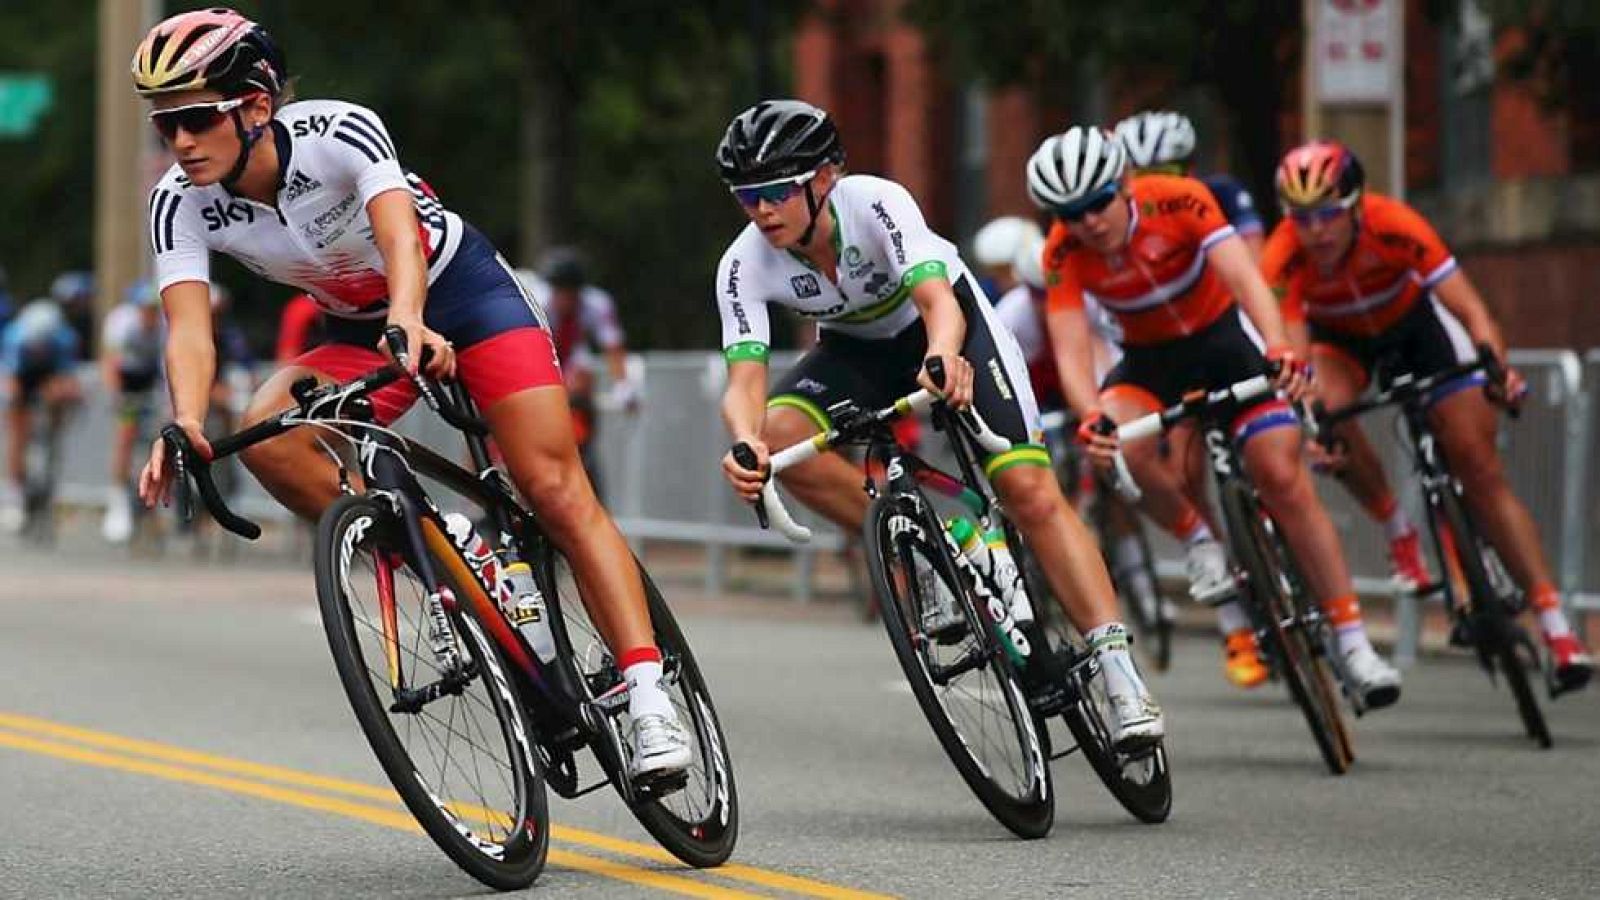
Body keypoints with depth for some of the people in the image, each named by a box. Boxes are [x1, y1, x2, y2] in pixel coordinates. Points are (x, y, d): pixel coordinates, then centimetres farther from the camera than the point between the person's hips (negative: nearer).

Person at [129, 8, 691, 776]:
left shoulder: (339, 134, -30)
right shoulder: (181, 203, -19)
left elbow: (399, 233, -46)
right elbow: (189, 325, -29)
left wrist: (408, 318, -66)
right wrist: (187, 422, -49)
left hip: (460, 290, -4)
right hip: (359, 332, 4)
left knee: (557, 494, -16)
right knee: (267, 434, -26)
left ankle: (648, 698, -17)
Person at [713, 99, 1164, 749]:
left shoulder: (875, 204, -33)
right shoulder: (744, 267, -25)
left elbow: (937, 301, -44)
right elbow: (744, 379, -32)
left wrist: (944, 358, -68)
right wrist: (745, 440, -56)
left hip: (951, 323, -3)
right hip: (857, 348, 3)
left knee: (1028, 488, -19)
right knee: (781, 435, -28)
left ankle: (1119, 671, -19)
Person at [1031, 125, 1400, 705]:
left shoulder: (1179, 201, -26)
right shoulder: (1064, 255, -21)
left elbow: (1246, 279, -36)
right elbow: (1069, 352, -28)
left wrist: (1279, 348, -54)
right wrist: (1090, 418, -49)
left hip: (1224, 336, -2)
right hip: (1150, 358, 2)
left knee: (1283, 477, -15)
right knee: (1120, 445, -31)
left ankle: (1353, 644, -11)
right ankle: (1202, 545, -7)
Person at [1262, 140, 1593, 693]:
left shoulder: (1395, 227, -35)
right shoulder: (1285, 259, -34)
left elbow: (1470, 309, -38)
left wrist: (1497, 366, -56)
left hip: (1413, 322, 0)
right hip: (1339, 338, 1)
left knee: (1480, 468, -9)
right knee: (1329, 411, -34)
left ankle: (1557, 629, -10)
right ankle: (1398, 532, -7)